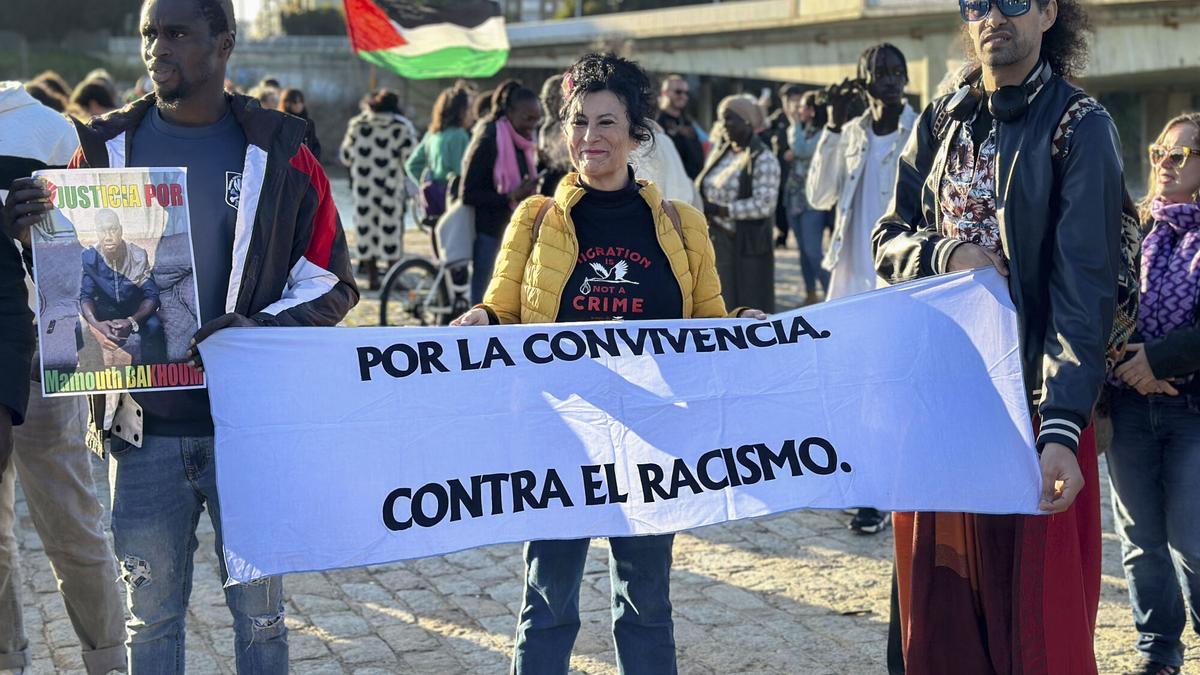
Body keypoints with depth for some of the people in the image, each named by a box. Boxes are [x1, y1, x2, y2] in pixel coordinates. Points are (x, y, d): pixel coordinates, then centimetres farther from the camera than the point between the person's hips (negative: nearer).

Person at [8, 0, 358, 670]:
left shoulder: (280, 153, -1)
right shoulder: (107, 148, 6)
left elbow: (331, 281, 1)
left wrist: (261, 327, -17)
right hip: (144, 423, 2)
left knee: (260, 613, 10)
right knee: (151, 617, 12)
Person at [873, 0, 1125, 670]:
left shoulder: (1080, 127, -8)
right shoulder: (941, 122, 10)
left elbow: (1086, 287, -16)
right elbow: (889, 238, 12)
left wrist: (1062, 430, -26)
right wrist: (947, 254, -12)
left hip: (1033, 396, -5)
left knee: (1038, 614, 2)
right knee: (940, 604, 12)